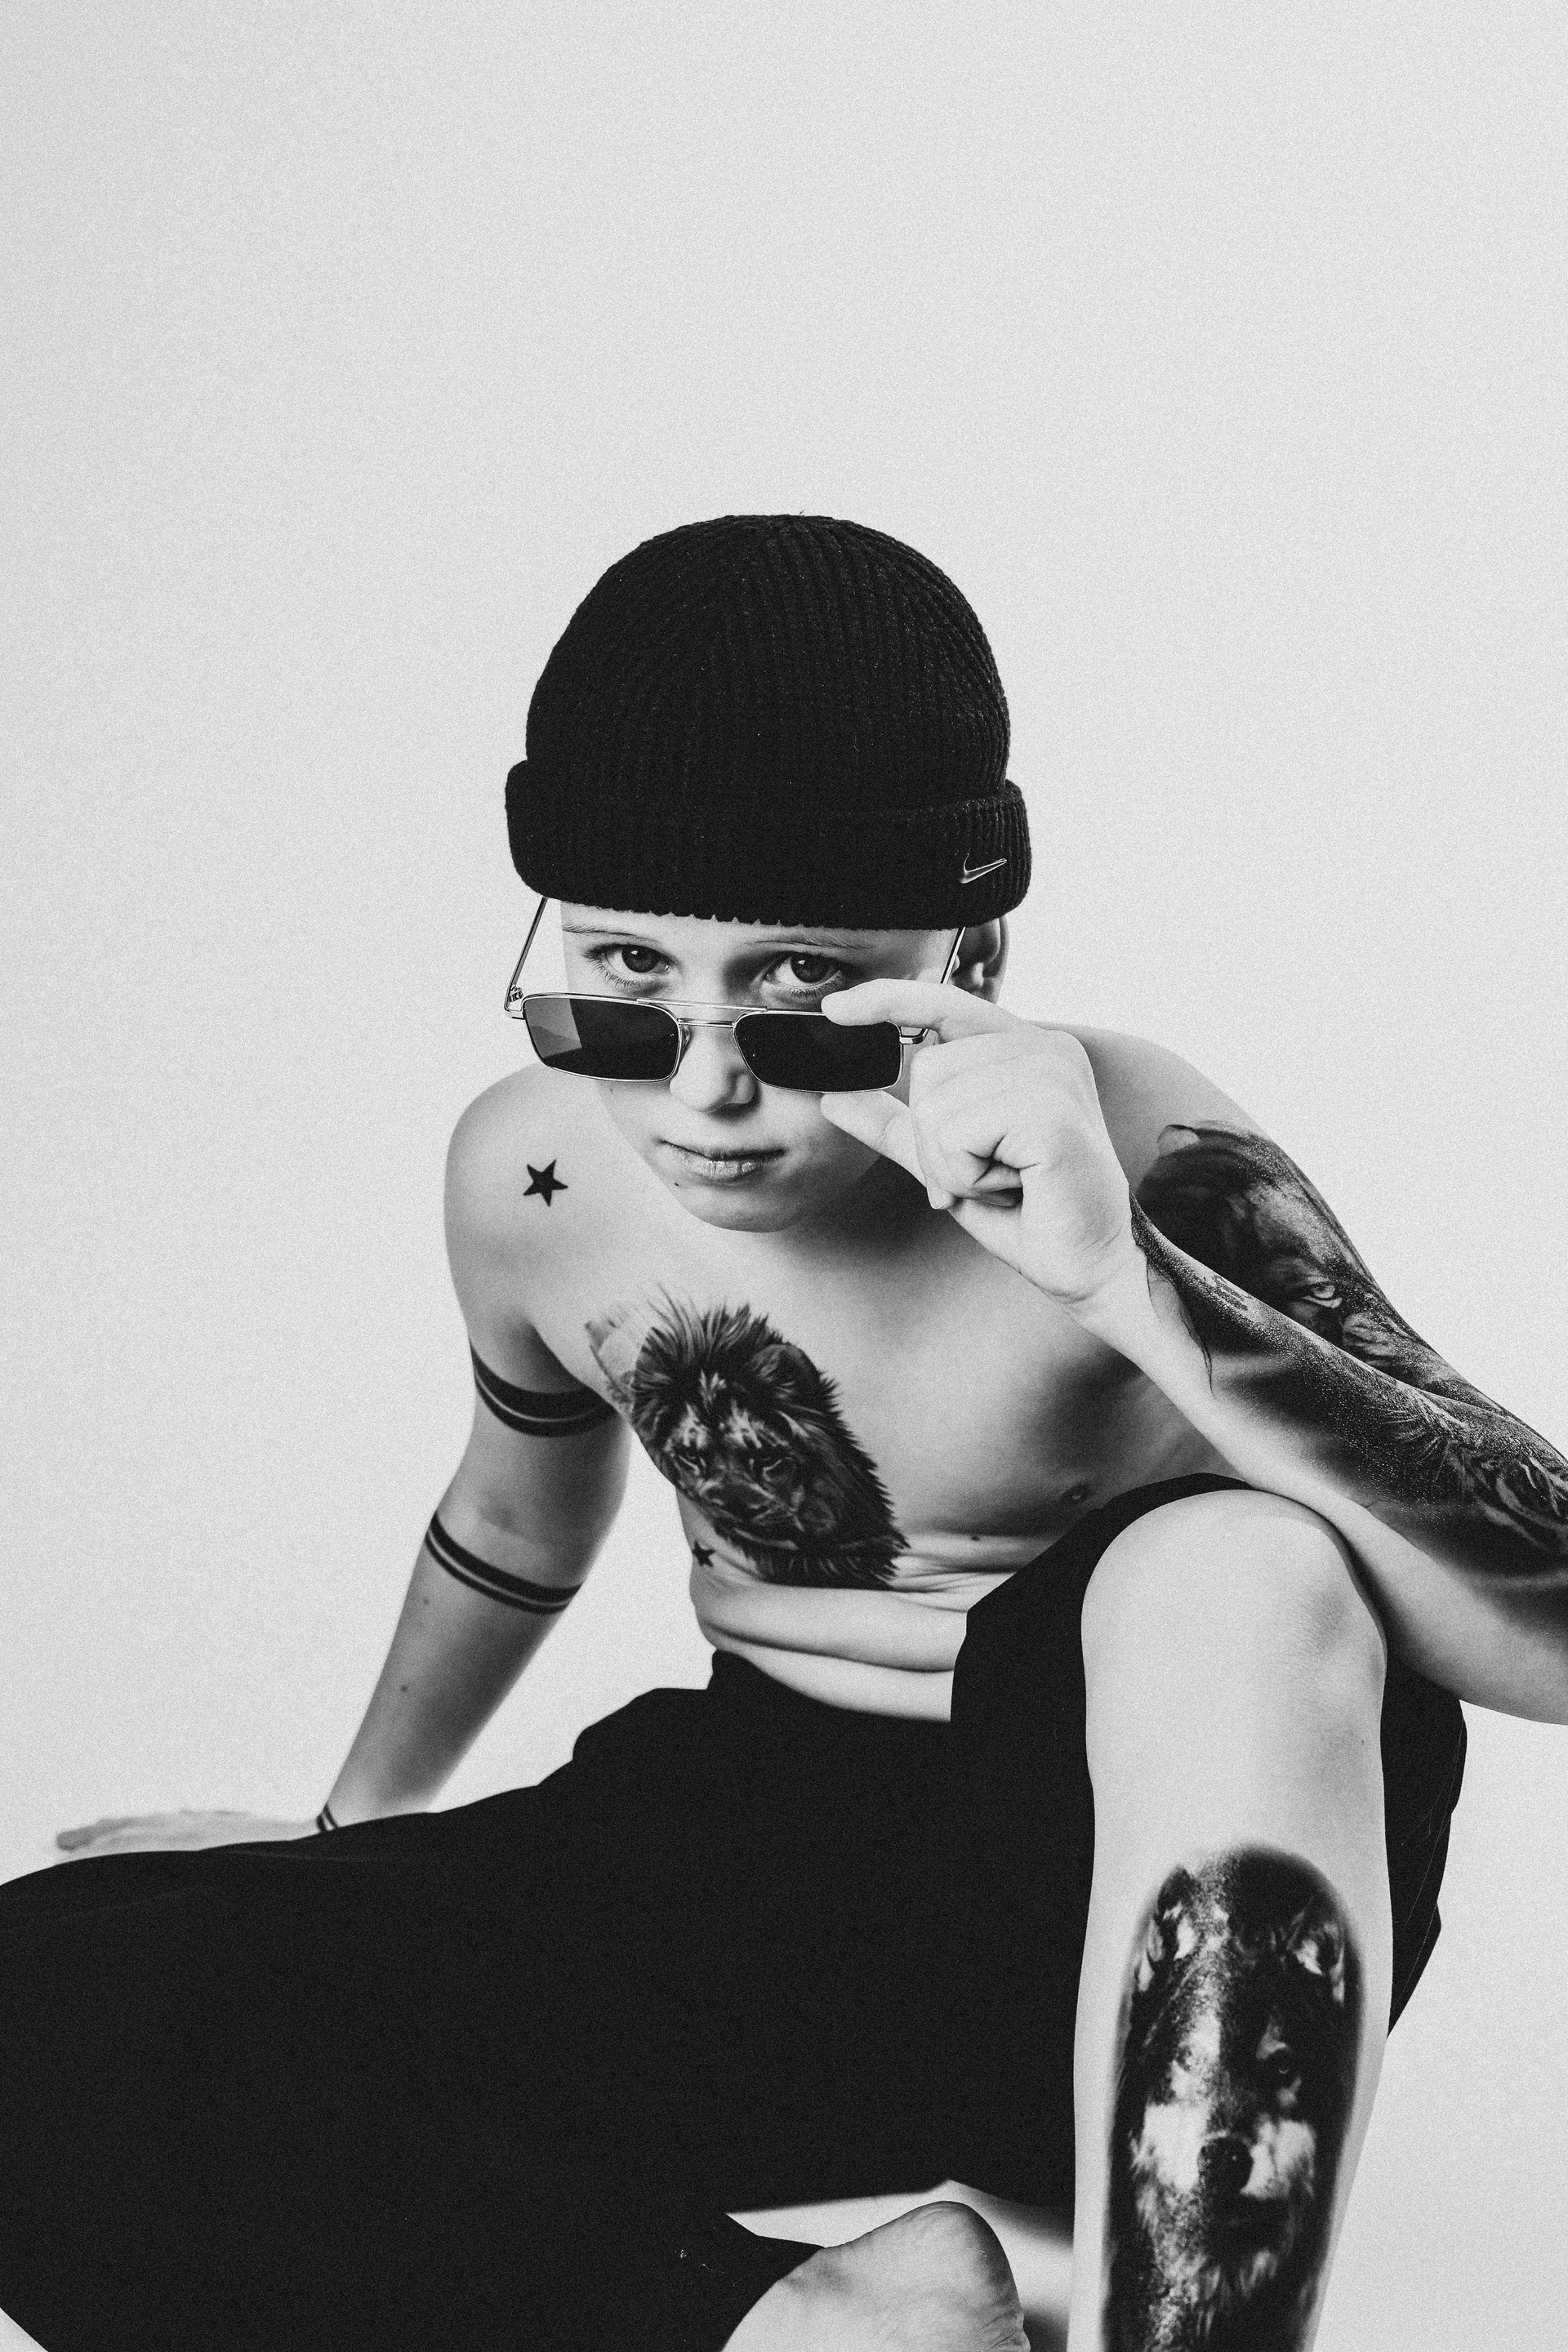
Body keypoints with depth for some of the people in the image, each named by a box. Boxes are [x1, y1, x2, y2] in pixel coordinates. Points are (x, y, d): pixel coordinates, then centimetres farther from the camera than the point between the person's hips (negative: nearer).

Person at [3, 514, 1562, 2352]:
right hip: (754, 1870, 5)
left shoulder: (1135, 1166, -21)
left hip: (1143, 1929, -4)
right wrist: (357, 1833, 31)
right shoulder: (530, 1178, -7)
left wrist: (1126, 1283, -40)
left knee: (1238, 1571, -39)